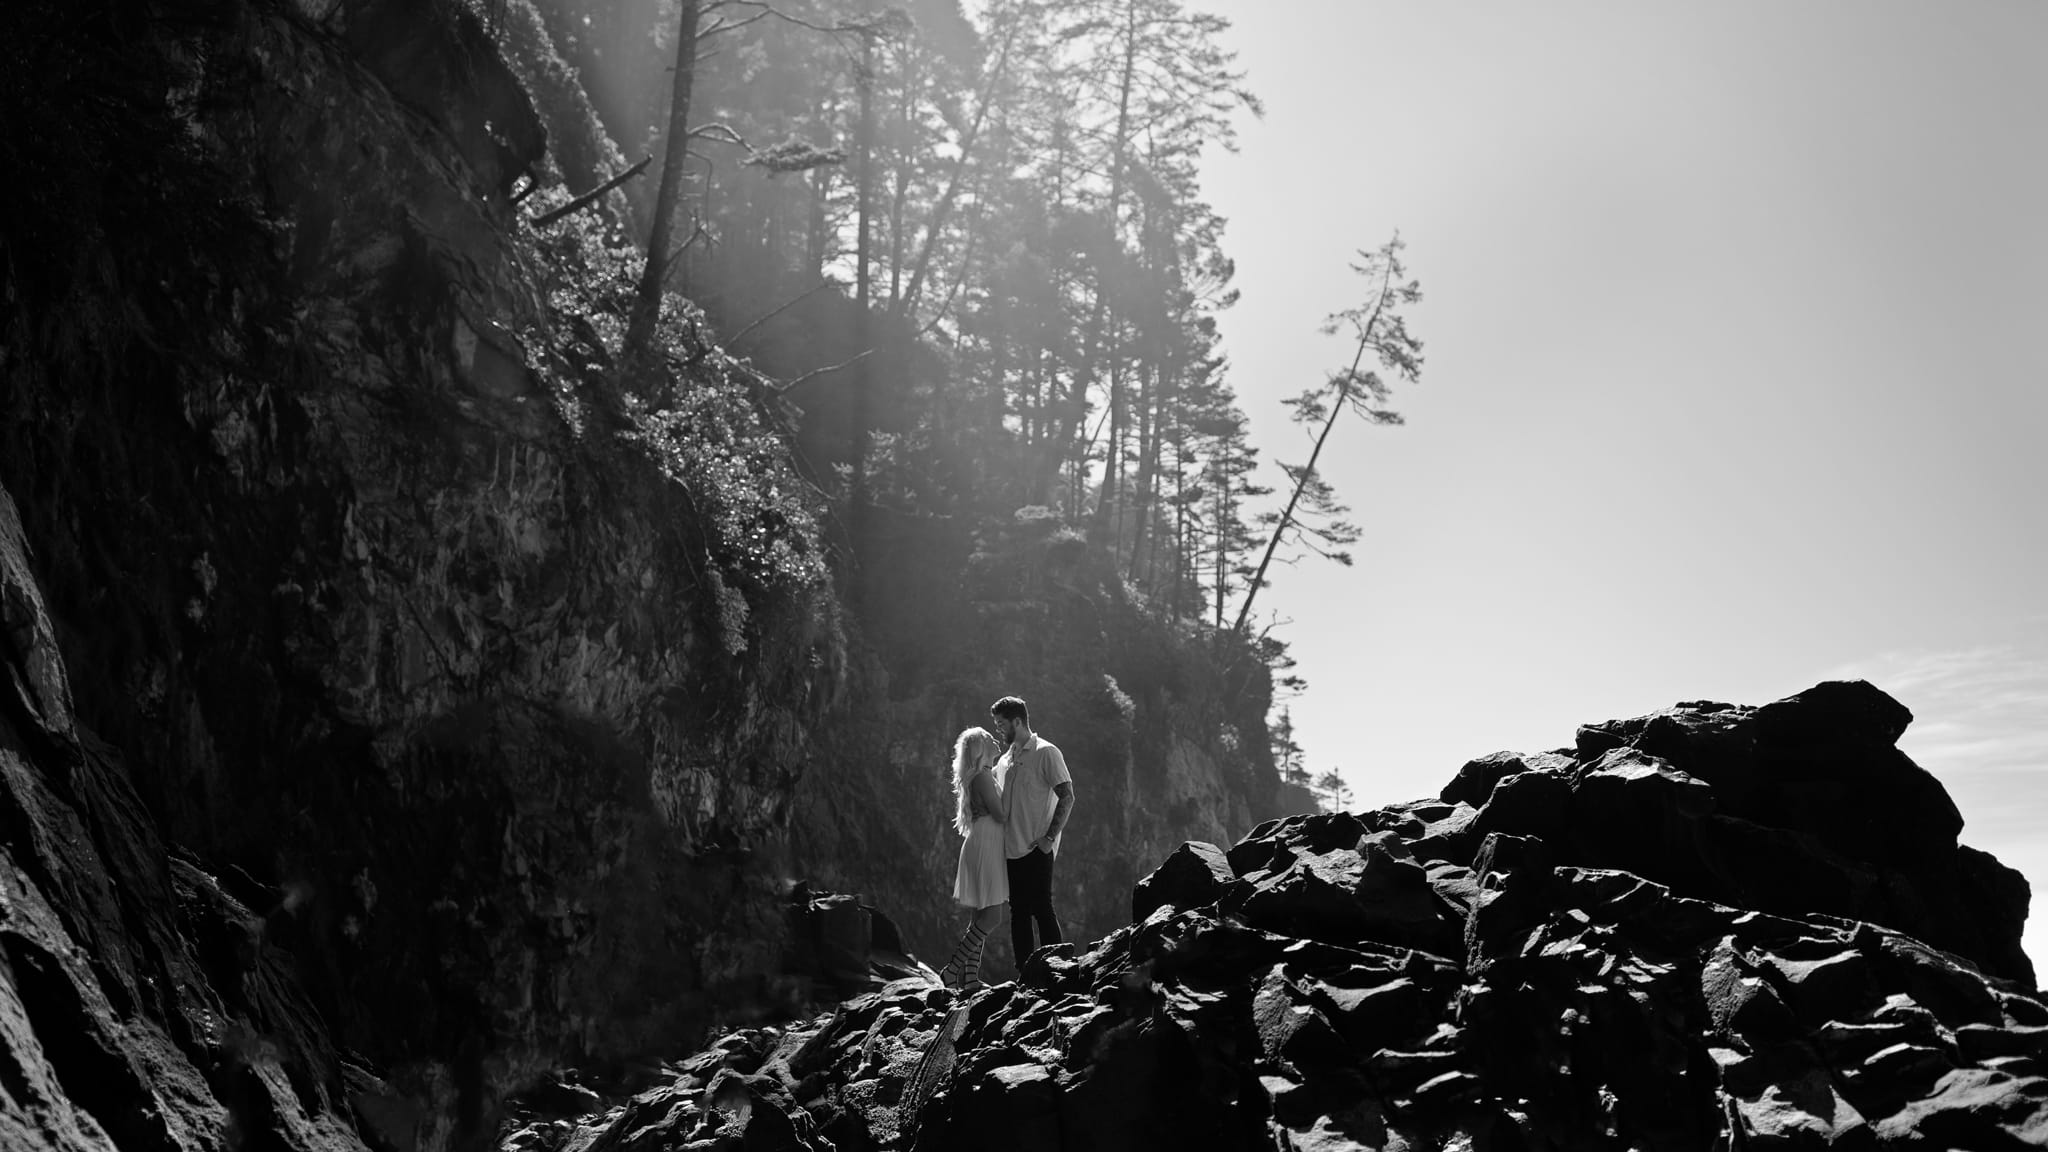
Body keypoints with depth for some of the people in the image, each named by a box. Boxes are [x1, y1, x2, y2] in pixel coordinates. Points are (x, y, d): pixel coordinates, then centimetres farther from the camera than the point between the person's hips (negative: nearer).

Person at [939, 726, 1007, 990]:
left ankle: (970, 977, 7)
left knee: (982, 916, 8)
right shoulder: (983, 776, -13)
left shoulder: (986, 774, 16)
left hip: (983, 847, 10)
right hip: (985, 846, -10)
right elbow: (1001, 814, -16)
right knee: (992, 915, -12)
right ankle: (953, 969, -12)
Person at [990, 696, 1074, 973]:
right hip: (1011, 849, 7)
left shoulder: (1046, 753, -5)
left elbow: (1067, 797, -10)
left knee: (1042, 909, -7)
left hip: (1036, 849, -7)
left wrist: (1049, 838, -15)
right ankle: (1025, 975, 13)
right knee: (1018, 912, 8)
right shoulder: (1005, 760, 16)